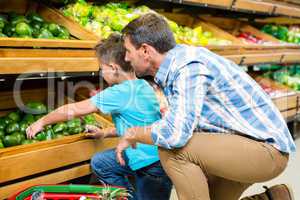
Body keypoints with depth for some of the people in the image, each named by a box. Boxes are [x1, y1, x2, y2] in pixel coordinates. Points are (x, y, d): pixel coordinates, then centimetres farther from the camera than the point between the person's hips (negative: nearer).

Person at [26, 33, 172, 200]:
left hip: (152, 165, -9)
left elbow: (73, 110, -10)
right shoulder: (144, 86, 6)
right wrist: (105, 133, 15)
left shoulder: (120, 93, -19)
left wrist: (41, 122, 3)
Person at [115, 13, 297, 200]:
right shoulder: (178, 62, 6)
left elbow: (175, 134, -33)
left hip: (266, 148, -10)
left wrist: (133, 134, -15)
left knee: (173, 150, -24)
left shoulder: (189, 67, -24)